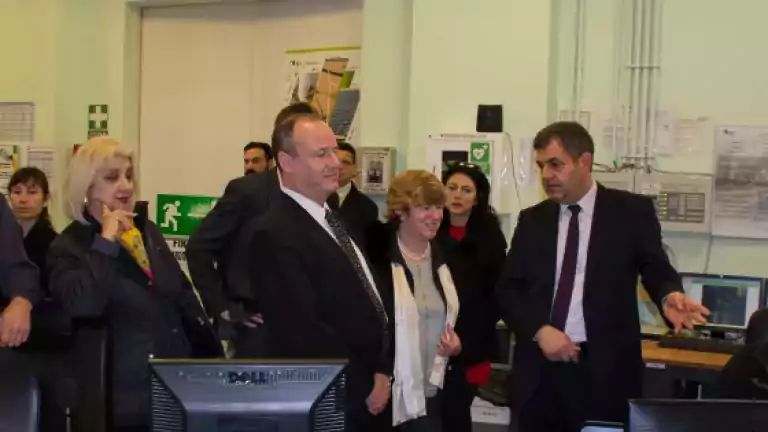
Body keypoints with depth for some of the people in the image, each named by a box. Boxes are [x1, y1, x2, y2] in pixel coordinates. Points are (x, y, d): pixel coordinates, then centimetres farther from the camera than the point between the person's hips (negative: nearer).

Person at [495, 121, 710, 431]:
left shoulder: (632, 211, 2)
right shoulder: (532, 220, 9)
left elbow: (656, 270, -3)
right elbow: (507, 289, 7)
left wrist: (670, 296, -26)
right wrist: (539, 330, -10)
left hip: (606, 370, -3)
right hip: (540, 371, 3)